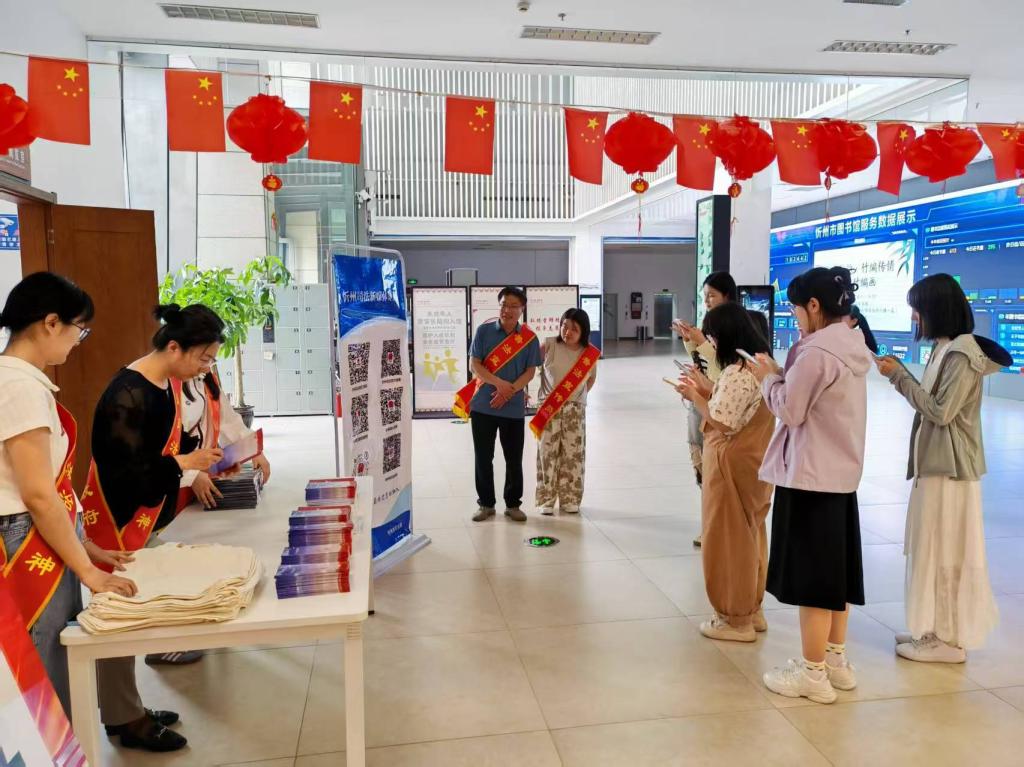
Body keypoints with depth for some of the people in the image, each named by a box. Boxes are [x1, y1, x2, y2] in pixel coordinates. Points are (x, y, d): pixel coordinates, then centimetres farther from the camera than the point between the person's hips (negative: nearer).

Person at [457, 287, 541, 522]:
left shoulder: (529, 337, 1)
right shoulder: (484, 331, 0)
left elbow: (530, 372, -1)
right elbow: (474, 365, -5)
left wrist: (509, 392, -15)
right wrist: (500, 384, -16)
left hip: (514, 407, 0)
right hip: (482, 405, 0)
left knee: (514, 459, 6)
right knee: (483, 457, 6)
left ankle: (513, 504, 22)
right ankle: (486, 504, 21)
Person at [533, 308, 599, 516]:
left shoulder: (589, 354, -3)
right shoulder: (549, 345, -8)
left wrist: (578, 395, 8)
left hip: (575, 409, 2)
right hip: (549, 407, -1)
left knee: (573, 455, 5)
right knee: (547, 454, 1)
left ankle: (570, 500, 18)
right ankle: (546, 501, 11)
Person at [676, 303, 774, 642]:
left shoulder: (738, 372, -22)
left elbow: (722, 423, -22)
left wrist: (694, 397, -10)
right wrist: (705, 390, 8)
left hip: (733, 464, -10)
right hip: (752, 459, 10)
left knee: (728, 539, 2)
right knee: (749, 536, 17)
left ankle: (736, 620, 13)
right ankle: (751, 610, 30)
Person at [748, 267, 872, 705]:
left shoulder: (816, 351, -20)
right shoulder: (852, 347, 9)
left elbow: (790, 410, -16)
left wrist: (769, 378, 0)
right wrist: (781, 374, 7)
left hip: (810, 476, -9)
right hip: (842, 473, 9)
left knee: (811, 574, 1)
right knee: (833, 570, 18)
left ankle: (813, 673, 13)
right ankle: (836, 660, 30)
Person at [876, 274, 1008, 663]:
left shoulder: (961, 355, -17)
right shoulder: (944, 349, 10)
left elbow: (941, 412, -20)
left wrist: (899, 377, -16)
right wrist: (899, 373, 5)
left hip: (949, 467, -9)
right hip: (936, 464, 9)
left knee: (945, 552, -1)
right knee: (934, 549, 14)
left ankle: (948, 639, 11)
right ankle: (936, 630, 25)